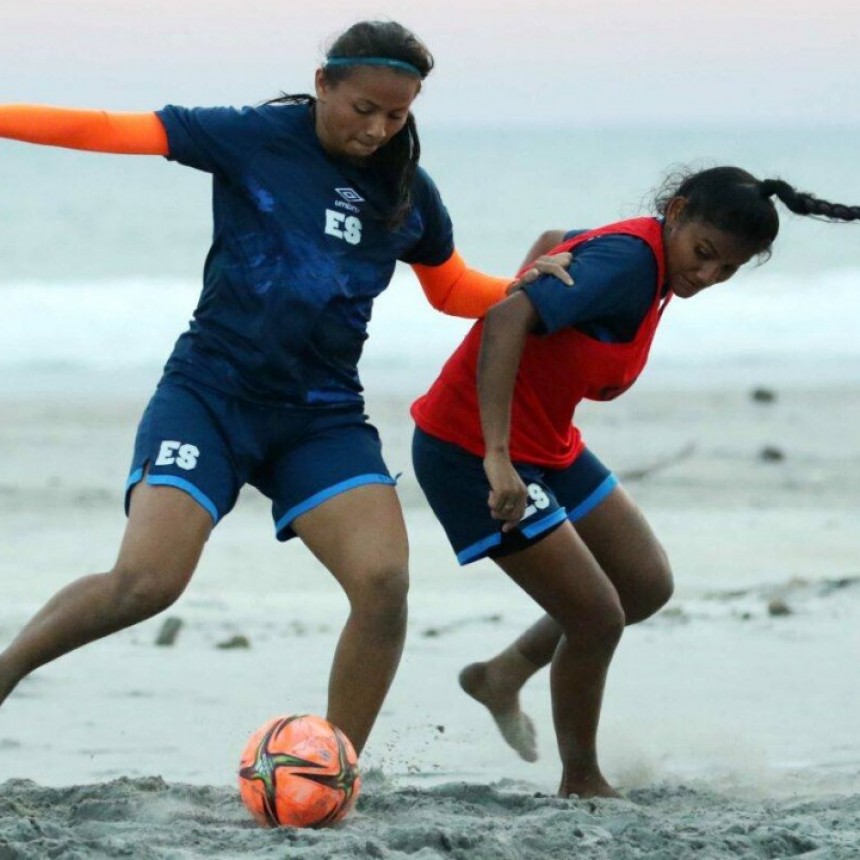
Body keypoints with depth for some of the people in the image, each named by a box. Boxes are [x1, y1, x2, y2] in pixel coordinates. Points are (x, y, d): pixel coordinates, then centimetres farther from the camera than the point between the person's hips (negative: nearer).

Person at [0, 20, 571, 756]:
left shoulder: (408, 194, 7)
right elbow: (109, 132, -8)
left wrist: (525, 289, 4)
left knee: (384, 584, -17)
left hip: (322, 417, 4)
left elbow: (451, 288, 23)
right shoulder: (257, 139, -5)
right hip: (211, 392, -4)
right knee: (145, 583, -20)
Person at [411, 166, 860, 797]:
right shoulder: (628, 263, -26)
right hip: (471, 453, -10)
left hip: (547, 446, 10)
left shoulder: (650, 263, 4)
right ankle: (581, 786, 12)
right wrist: (497, 457, -44)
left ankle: (503, 676, 32)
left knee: (648, 586, 15)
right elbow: (506, 322, -38)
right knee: (597, 616, -7)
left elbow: (554, 244, 24)